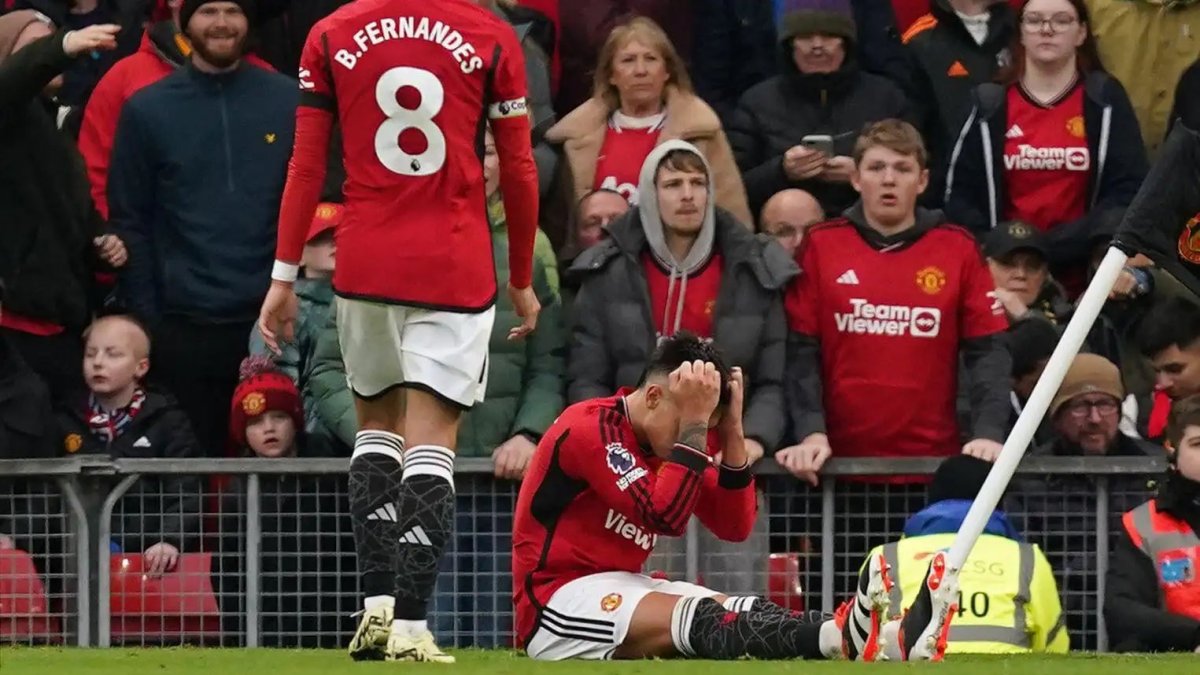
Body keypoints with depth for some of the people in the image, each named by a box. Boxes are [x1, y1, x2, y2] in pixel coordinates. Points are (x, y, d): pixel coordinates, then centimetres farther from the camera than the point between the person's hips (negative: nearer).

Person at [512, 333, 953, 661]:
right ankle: (839, 637, -56)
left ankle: (881, 638, -43)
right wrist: (693, 425, -24)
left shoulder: (673, 441, 11)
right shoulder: (588, 429, -15)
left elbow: (734, 527, 4)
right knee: (701, 620, -32)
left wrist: (732, 433, -5)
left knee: (744, 613, -18)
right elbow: (666, 517, -26)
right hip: (557, 602, -8)